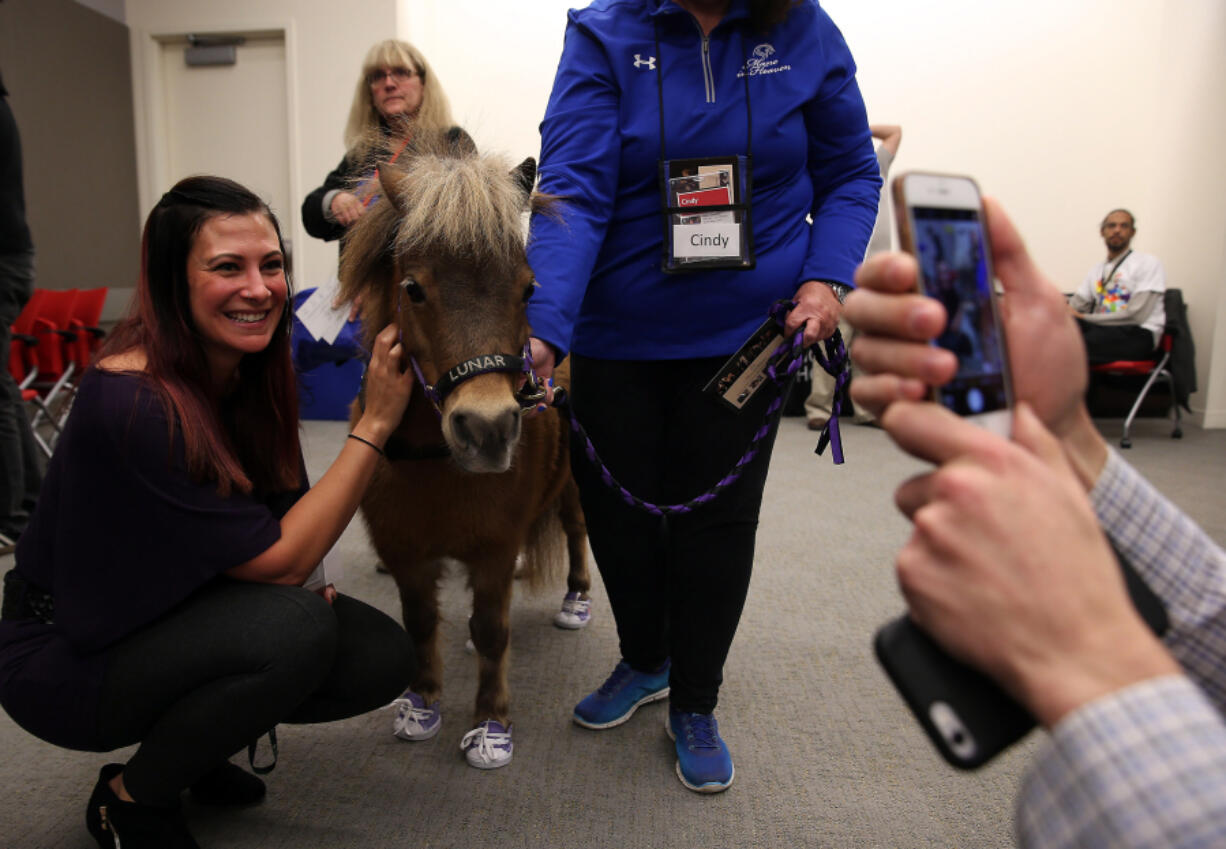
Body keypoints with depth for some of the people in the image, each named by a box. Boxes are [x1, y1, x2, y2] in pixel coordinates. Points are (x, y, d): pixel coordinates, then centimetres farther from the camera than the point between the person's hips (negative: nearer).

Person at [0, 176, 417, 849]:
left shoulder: (250, 371, -6)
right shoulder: (129, 402, -30)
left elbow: (274, 524, 8)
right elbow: (278, 561, -27)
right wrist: (375, 423, -27)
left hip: (173, 613, 7)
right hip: (64, 659, -6)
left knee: (382, 657, -10)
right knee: (295, 629, -31)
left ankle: (193, 742, 15)